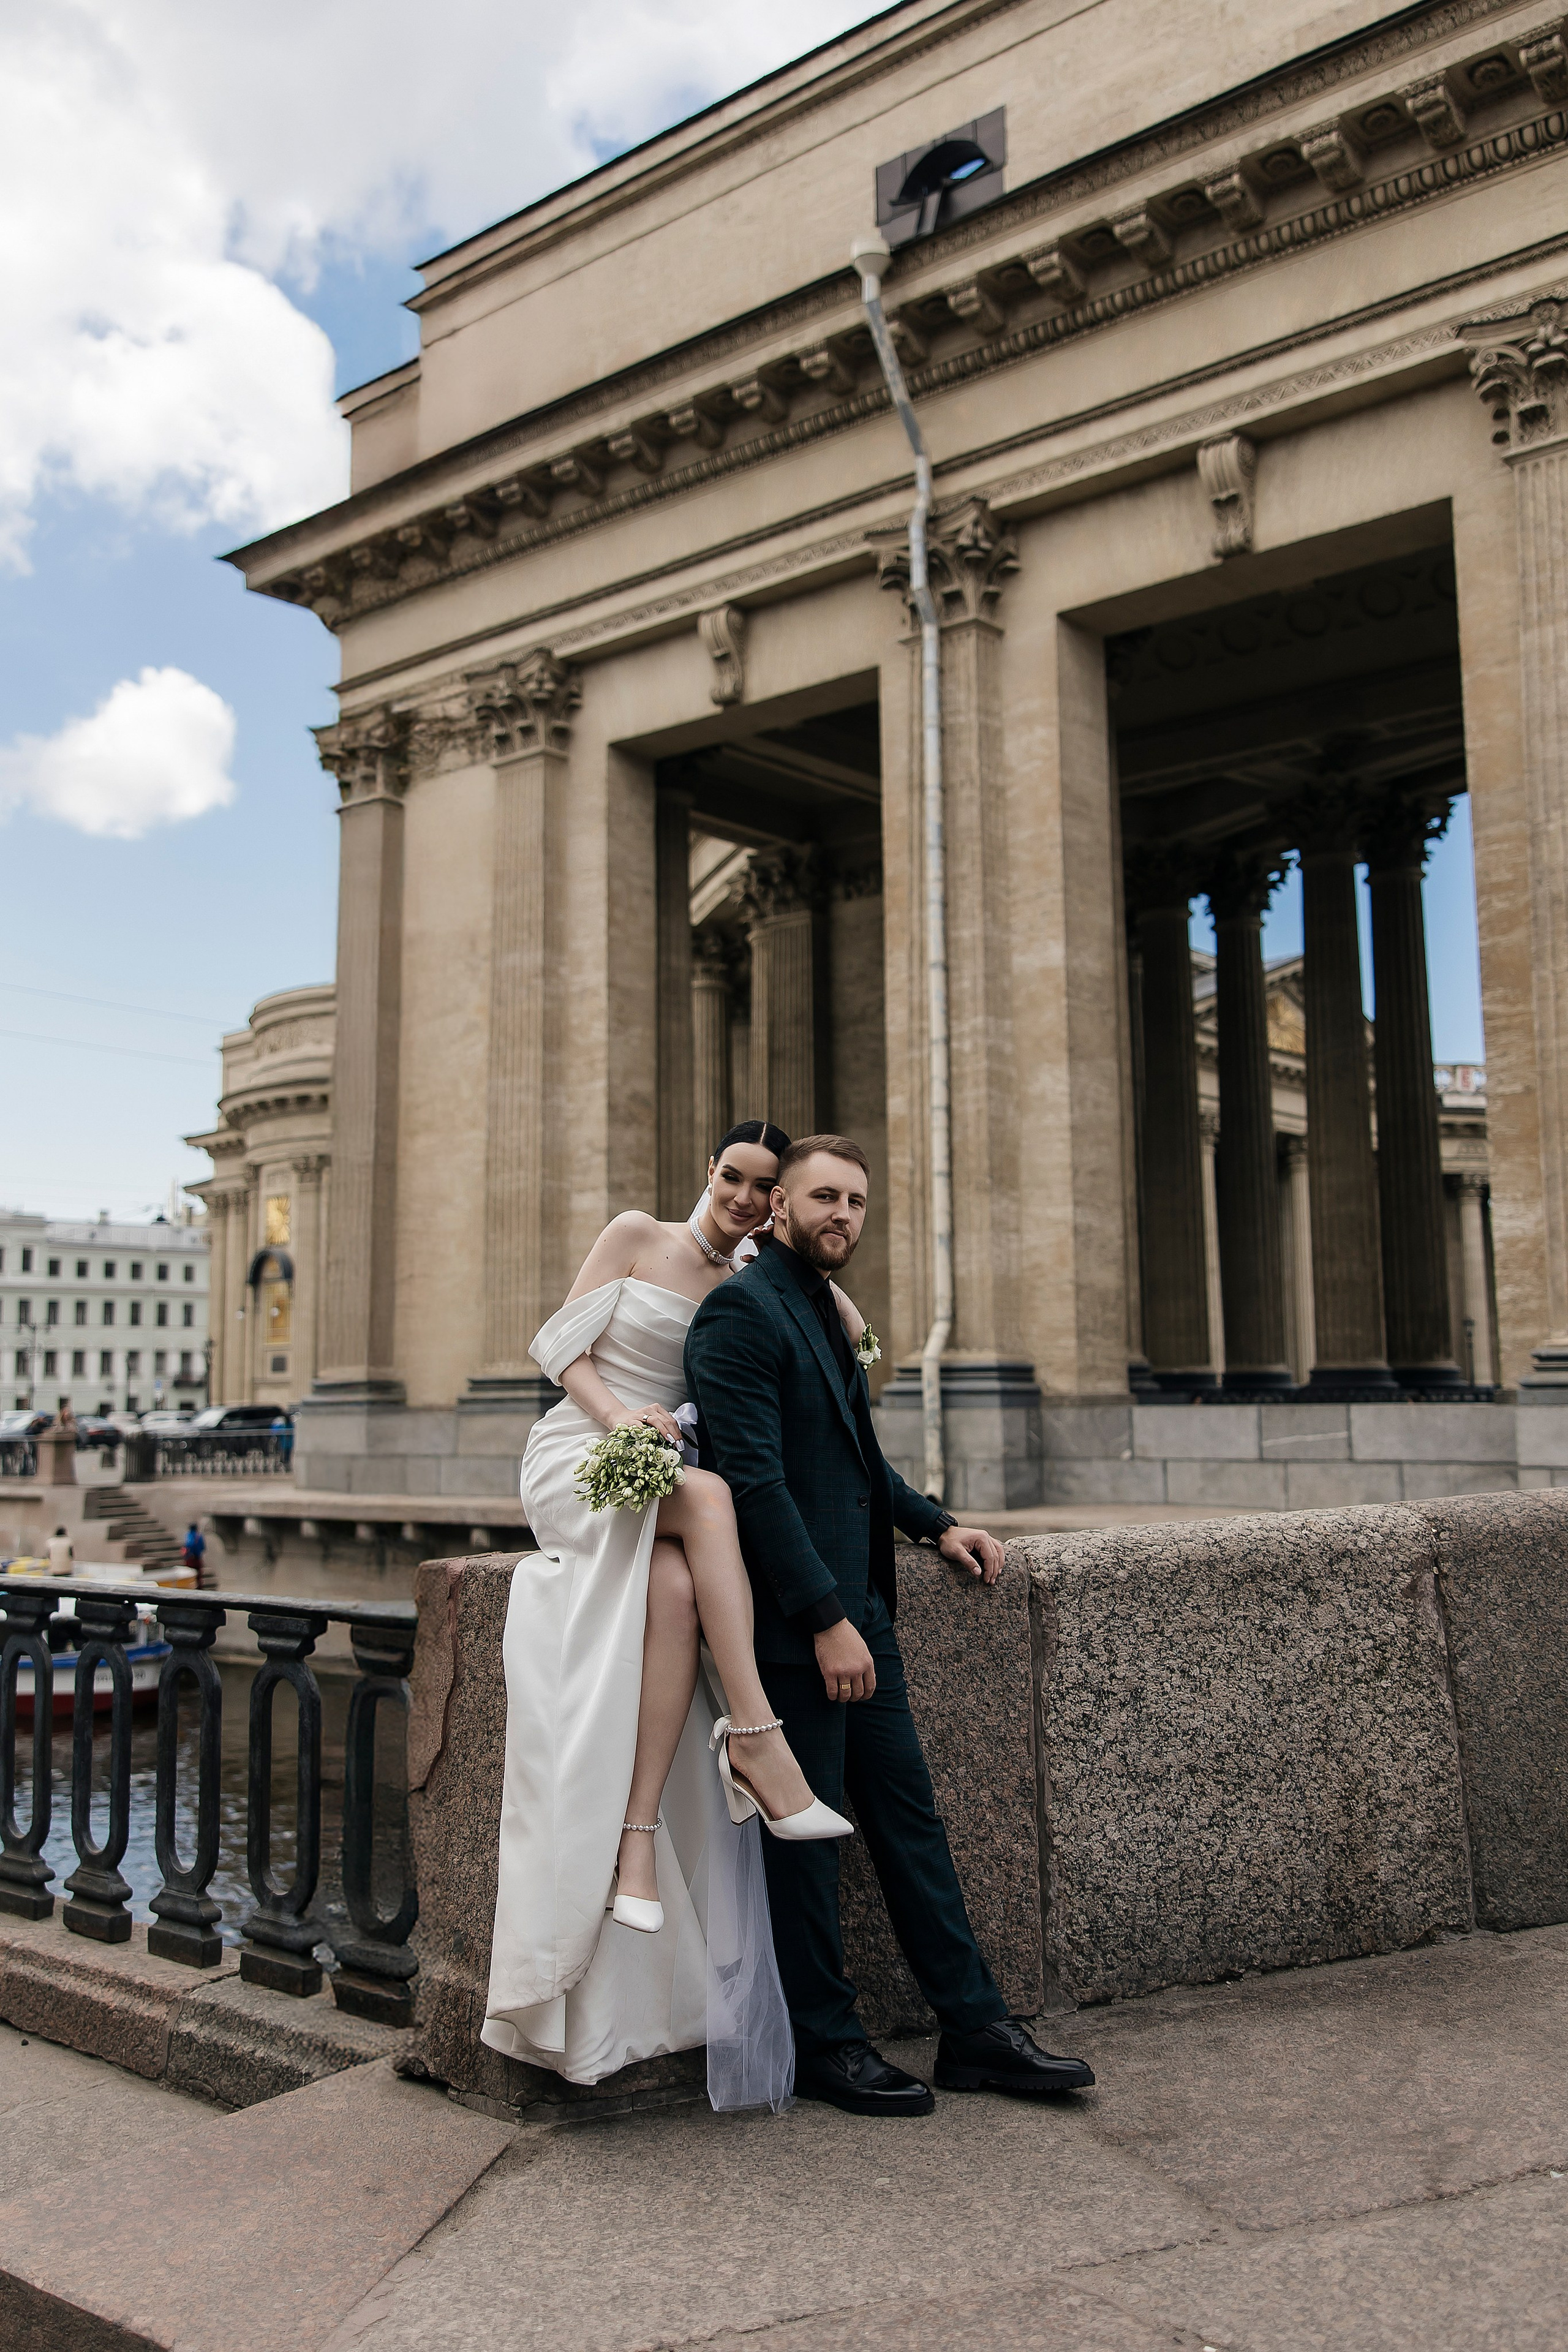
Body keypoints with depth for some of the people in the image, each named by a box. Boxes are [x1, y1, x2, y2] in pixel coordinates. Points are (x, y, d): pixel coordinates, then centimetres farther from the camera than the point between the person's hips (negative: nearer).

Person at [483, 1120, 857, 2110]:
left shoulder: (749, 1287, 14)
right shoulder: (637, 1237, 3)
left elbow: (853, 1332, 12)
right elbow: (562, 1342, -1)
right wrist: (615, 1410, -18)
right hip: (577, 1461, -3)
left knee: (676, 1588, -34)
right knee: (708, 1494, -37)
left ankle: (638, 1836, -36)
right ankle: (759, 1744, -39)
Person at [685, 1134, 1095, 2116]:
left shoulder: (825, 1310, 17)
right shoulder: (743, 1311, -13)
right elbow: (755, 1475, -20)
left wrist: (936, 1523, 13)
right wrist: (824, 1619, -22)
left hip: (857, 1611, 9)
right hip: (793, 1623, -9)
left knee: (912, 1818, 12)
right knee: (806, 1834, 4)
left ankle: (975, 2028, 21)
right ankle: (827, 2046, 18)